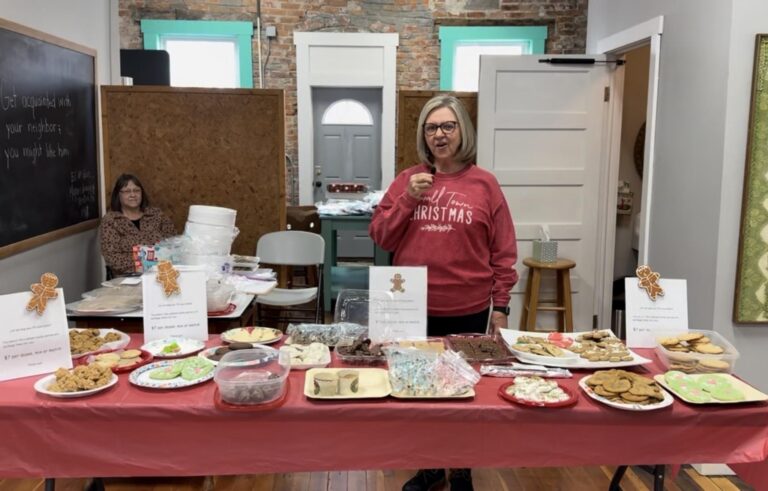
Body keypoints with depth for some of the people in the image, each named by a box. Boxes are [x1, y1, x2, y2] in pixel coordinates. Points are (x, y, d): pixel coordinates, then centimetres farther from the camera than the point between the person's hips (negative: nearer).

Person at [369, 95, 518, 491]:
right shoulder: (407, 180, 4)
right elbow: (380, 238, 2)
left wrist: (501, 305, -1)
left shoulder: (484, 184, -1)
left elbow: (503, 251, 1)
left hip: (468, 311, -2)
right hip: (414, 310, 2)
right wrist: (408, 199, -11)